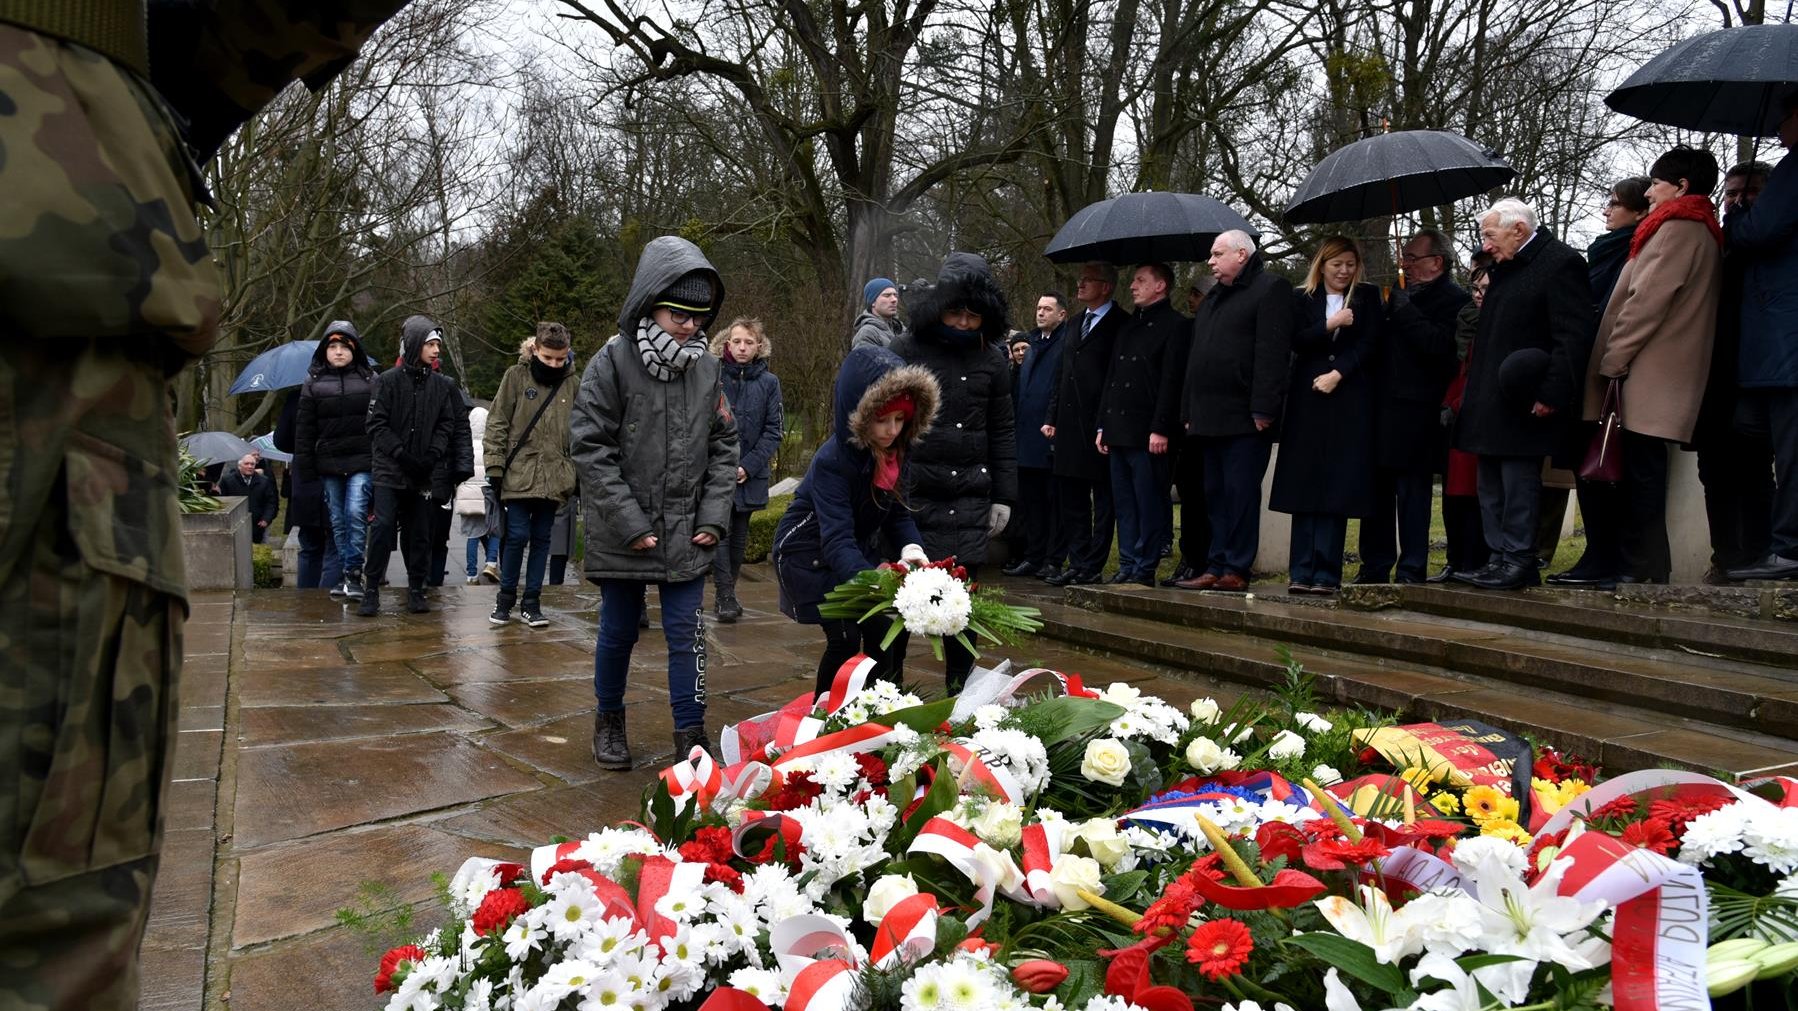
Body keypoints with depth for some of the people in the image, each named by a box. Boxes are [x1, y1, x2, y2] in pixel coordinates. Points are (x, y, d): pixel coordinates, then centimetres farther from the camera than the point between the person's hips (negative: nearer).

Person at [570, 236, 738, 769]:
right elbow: (591, 447, -12)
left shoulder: (707, 370, 2)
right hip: (622, 537, -2)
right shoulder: (612, 362, -10)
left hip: (686, 535, 2)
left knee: (687, 635, 3)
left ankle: (691, 735, 15)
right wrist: (629, 522, -15)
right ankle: (609, 720, 35)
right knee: (618, 632, 14)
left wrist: (714, 515, -2)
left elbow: (723, 447, 9)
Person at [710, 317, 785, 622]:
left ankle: (727, 591, 26)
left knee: (739, 535, 12)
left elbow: (774, 431, 1)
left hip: (751, 474, 3)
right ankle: (725, 595, -2)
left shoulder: (768, 382, 2)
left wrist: (749, 465, -9)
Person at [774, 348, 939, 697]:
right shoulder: (832, 461, -32)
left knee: (889, 629, 0)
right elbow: (837, 541, -39)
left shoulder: (897, 452, -10)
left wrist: (911, 547, -24)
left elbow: (898, 513, -2)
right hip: (811, 556, -7)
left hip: (859, 550, 7)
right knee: (845, 638, -10)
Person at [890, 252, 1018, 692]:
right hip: (914, 493, -2)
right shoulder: (906, 350, -1)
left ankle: (961, 692, 20)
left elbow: (1002, 431, 14)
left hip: (971, 497, 3)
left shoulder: (991, 358, 9)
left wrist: (1003, 496, 10)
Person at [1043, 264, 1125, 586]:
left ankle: (1093, 567, 4)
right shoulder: (1074, 324, 18)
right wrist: (1051, 418, 13)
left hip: (1102, 427, -8)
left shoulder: (1121, 325, -5)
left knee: (1104, 501, 1)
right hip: (1069, 427, 8)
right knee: (1071, 500, 10)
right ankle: (1077, 563, 18)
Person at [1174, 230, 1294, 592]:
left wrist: (1263, 409, -21)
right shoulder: (1214, 298, 24)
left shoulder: (1270, 289, -4)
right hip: (1211, 418, 9)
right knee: (1216, 495, 10)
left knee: (1240, 493, -7)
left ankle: (1236, 569, -3)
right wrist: (1189, 411, 18)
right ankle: (1216, 568, 14)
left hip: (1244, 419, -9)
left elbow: (1272, 353, -14)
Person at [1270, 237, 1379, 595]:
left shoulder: (1367, 297, 12)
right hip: (1308, 400, 1)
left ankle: (1326, 573, -3)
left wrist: (1337, 374, -9)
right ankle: (1302, 572, 0)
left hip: (1350, 401, -1)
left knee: (1337, 488, -5)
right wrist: (1330, 325, -13)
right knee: (1305, 487, -2)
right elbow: (1296, 341, 0)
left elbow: (1369, 345, 3)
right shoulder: (1302, 299, 12)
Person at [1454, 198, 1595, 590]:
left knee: (1519, 483, -5)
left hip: (1523, 406, -10)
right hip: (1492, 405, 10)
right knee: (1491, 486, 12)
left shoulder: (1561, 263, -10)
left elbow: (1572, 337, -17)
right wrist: (1475, 393, 16)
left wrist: (1553, 394, -22)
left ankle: (1519, 562, 2)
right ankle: (1500, 559, 19)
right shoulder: (1505, 268, 18)